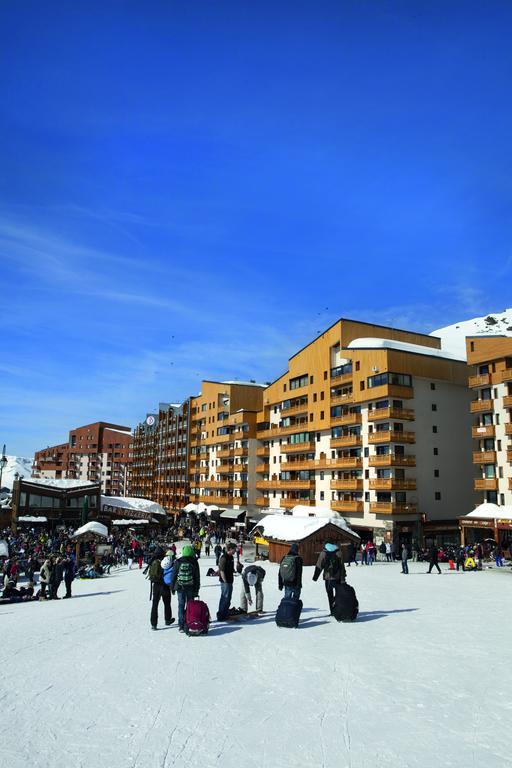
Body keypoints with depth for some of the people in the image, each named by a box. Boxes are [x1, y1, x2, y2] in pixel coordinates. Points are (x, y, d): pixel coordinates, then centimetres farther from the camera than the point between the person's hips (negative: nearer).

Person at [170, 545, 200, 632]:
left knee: (181, 606, 6)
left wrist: (172, 587, 12)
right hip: (191, 588, 0)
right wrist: (196, 589, 7)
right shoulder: (194, 562, -3)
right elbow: (197, 577, 1)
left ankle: (181, 626, 4)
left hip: (180, 587, 0)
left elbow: (173, 575, 3)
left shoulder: (178, 562, -2)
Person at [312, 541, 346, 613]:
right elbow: (342, 566, 0)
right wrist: (343, 578, 3)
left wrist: (315, 577, 3)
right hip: (337, 577, 1)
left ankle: (332, 611, 8)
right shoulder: (338, 552, 2)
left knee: (330, 594, 10)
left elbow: (319, 566, -5)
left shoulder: (323, 553, -4)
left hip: (328, 577, -1)